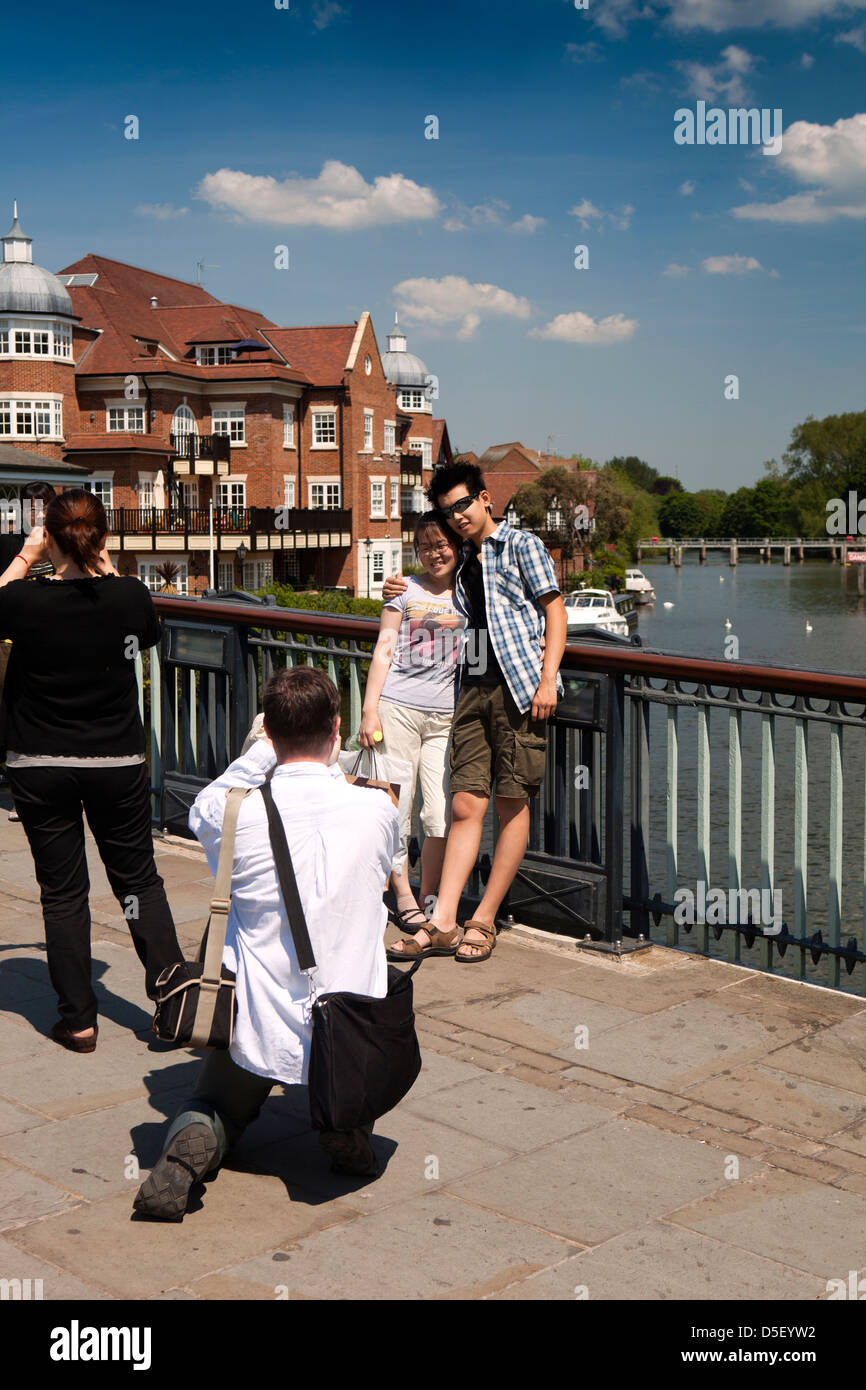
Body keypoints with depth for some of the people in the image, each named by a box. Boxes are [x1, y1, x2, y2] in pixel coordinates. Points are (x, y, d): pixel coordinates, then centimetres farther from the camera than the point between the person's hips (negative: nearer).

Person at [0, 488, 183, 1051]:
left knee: (62, 892, 8)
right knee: (138, 879, 15)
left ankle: (78, 1020, 13)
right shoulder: (130, 596, -9)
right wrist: (104, 566, 16)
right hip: (118, 762, 1)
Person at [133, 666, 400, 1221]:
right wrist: (331, 766, 22)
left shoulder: (237, 814, -13)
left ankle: (191, 1144, -8)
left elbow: (201, 811, 13)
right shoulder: (379, 809, -10)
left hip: (258, 1030, 0)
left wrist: (260, 754, 13)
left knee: (217, 1108, 30)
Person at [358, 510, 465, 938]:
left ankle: (429, 899, 11)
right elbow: (383, 650, 7)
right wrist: (369, 709, 0)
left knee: (442, 817, -6)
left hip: (446, 715, 1)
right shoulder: (406, 590, 9)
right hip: (397, 706, -1)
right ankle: (404, 901, 10)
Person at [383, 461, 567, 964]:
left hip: (517, 687, -6)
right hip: (473, 690, 6)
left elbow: (554, 610, -2)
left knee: (513, 804, -1)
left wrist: (548, 679, -13)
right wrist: (401, 597, 19)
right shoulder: (463, 562, 23)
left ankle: (484, 921, 4)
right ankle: (443, 921, -3)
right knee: (467, 805, 0)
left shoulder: (521, 545, 5)